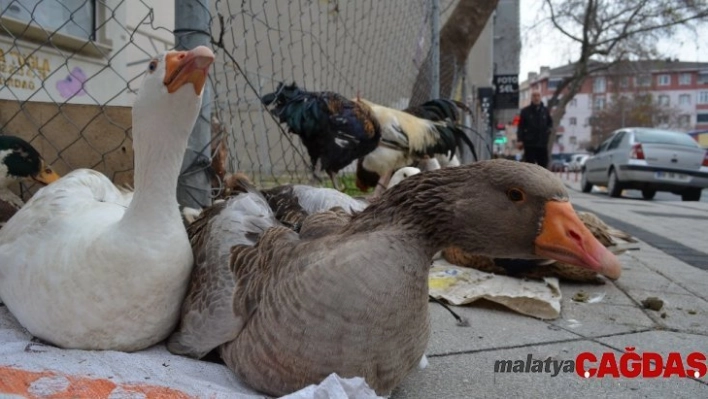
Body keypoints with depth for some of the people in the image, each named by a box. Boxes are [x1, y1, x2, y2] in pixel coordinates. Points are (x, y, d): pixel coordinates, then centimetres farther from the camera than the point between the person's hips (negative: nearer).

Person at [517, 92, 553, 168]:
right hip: (529, 143, -3)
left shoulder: (545, 110, 10)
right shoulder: (525, 111, 1)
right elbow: (521, 126, -1)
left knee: (543, 164, 7)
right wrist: (520, 140, -9)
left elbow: (550, 123, 21)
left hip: (543, 143, 3)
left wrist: (548, 129, -1)